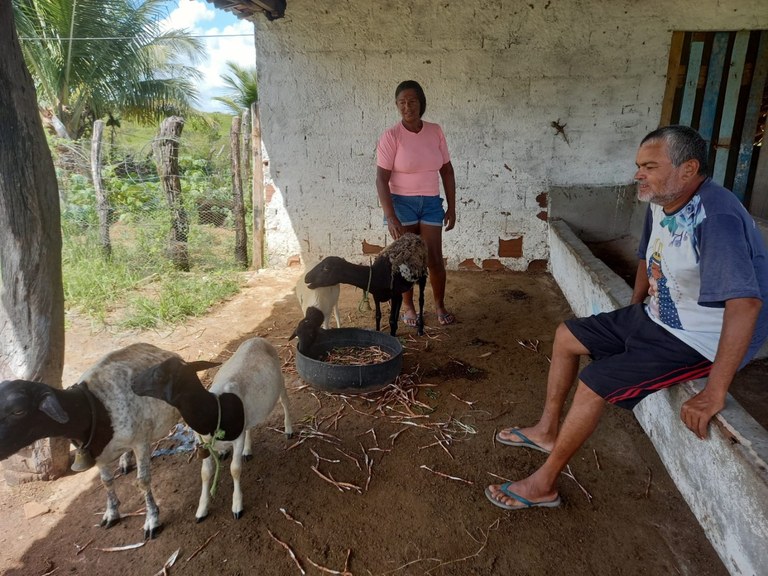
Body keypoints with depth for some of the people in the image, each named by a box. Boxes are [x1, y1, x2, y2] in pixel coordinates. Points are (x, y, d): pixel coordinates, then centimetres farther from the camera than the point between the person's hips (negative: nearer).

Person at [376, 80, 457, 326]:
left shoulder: (435, 131, 0)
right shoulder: (391, 136, -12)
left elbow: (447, 170, 6)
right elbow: (381, 179, -14)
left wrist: (452, 207, 3)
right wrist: (390, 216, -21)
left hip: (431, 203, 3)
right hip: (402, 203, -2)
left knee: (434, 258, 5)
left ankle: (440, 305, 25)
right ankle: (408, 306, 26)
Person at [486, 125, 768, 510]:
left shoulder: (716, 218, -30)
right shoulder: (660, 204, -1)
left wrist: (715, 393, -37)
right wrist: (632, 312, 14)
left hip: (697, 340, -9)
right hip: (654, 317, 10)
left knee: (595, 382, -19)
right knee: (567, 336, 11)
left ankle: (543, 484, -2)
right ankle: (547, 430, 26)